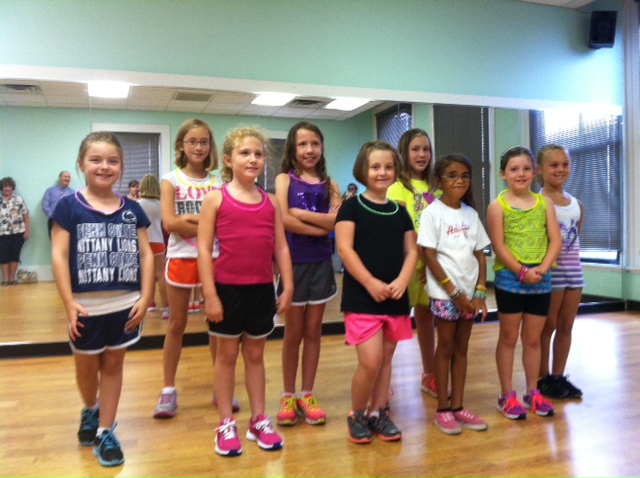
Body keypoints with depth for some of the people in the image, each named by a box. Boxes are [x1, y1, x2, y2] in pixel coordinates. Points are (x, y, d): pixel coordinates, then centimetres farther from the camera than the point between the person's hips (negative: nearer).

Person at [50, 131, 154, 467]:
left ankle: (106, 432, 26)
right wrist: (69, 303, -15)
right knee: (87, 366, 17)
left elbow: (146, 254, 2)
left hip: (125, 305, 2)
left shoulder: (132, 209, 2)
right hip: (87, 306, -1)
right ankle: (90, 411, 46)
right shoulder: (69, 206, -5)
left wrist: (145, 298, -6)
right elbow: (59, 256, -9)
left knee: (113, 364, 12)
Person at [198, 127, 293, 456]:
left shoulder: (271, 202, 5)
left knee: (255, 355, 15)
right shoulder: (216, 199, -5)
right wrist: (209, 293, -12)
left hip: (262, 289, 3)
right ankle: (226, 424, 24)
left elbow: (281, 247, 6)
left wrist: (287, 287, 1)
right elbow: (203, 248, -8)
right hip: (228, 288, -3)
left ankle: (259, 420, 27)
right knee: (227, 355, 11)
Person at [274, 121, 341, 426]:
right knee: (293, 333, 6)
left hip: (321, 263, 3)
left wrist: (300, 212, -14)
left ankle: (307, 395, 22)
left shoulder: (329, 184, 7)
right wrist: (321, 227, -12)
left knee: (313, 331, 9)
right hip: (294, 262, -3)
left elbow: (337, 221, -9)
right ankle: (288, 395, 20)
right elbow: (284, 220, -16)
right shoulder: (284, 179, -1)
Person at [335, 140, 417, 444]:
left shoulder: (400, 211, 12)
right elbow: (344, 249, -11)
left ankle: (378, 413, 28)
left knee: (386, 359, 12)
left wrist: (402, 281, -10)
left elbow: (411, 251, 9)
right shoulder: (352, 206, -3)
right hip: (361, 297, -5)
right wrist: (371, 283, -18)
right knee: (370, 361, -10)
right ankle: (356, 415, 13)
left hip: (395, 298, 5)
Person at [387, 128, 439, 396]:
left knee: (426, 315, 16)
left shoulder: (433, 186, 12)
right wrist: (417, 259, -19)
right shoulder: (399, 186, -6)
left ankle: (429, 375, 28)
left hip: (432, 260, 6)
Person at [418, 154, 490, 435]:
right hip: (445, 292, -5)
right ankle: (443, 409, 13)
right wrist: (454, 292, -14)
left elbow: (480, 254, 9)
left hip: (469, 291, 5)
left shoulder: (471, 214, 9)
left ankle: (458, 406, 19)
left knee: (462, 347, 10)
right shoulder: (433, 212, -7)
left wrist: (480, 291, -3)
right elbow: (428, 255, -12)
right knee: (446, 346, 2)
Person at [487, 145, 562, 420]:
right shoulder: (498, 205, -4)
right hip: (509, 279, -3)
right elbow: (499, 246, -11)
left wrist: (542, 268, -14)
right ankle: (507, 395, 15)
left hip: (541, 280, 4)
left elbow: (555, 240, 0)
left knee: (533, 339, 13)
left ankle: (532, 393, 26)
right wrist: (522, 272, -18)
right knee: (508, 338, 6)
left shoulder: (544, 203, 7)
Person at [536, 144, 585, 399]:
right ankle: (542, 379, 15)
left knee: (566, 326, 11)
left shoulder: (577, 204, 10)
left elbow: (576, 235, 17)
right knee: (547, 326, 3)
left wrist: (572, 264, 9)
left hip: (574, 269, 6)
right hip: (549, 271, -6)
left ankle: (558, 376, 22)